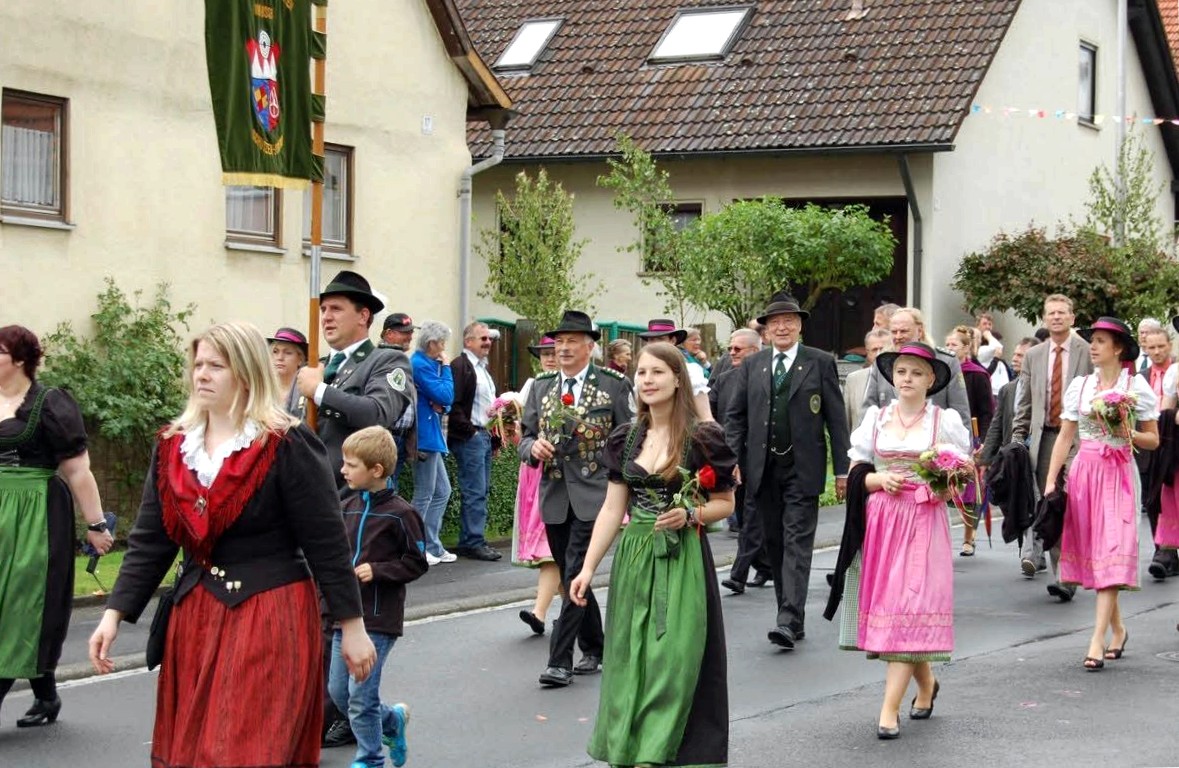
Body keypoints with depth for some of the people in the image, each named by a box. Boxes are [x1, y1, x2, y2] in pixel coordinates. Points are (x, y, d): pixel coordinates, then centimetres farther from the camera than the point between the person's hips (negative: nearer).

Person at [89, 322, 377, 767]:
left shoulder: (289, 447, -10)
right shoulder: (173, 446, 8)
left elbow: (327, 543, -9)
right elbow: (149, 541, 7)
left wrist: (352, 627, -8)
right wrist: (114, 614, -1)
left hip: (272, 618, -6)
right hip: (194, 617, 6)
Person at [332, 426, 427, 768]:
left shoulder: (400, 513, -10)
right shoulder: (347, 507, 7)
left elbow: (417, 563, -7)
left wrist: (377, 571, -18)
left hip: (378, 616, -7)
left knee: (361, 694, -5)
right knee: (338, 691, 11)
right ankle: (392, 719, 34)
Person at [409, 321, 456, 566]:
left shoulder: (428, 364, 16)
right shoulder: (421, 365, -16)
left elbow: (445, 400, 19)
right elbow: (445, 395, -19)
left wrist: (441, 406, -4)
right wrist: (445, 368, -7)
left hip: (432, 437, 10)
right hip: (425, 437, -10)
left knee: (442, 492, 14)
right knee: (424, 495, -4)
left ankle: (432, 546, 19)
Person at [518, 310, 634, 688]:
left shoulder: (613, 385, -2)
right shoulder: (541, 387, 10)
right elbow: (525, 437, 14)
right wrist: (533, 447, -10)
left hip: (594, 495, -5)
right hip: (554, 497, 5)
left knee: (576, 575, -12)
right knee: (570, 578, 12)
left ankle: (560, 660, -10)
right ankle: (593, 650, 26)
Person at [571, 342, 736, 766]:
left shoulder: (703, 438, -6)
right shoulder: (626, 438, 7)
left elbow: (725, 504, 2)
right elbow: (612, 509, 8)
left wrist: (690, 515, -17)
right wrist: (588, 568, 2)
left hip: (681, 559, -4)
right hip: (633, 556, 4)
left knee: (672, 660, -8)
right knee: (631, 660, 7)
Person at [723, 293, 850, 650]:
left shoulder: (821, 363, 1)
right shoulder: (752, 365, 10)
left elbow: (836, 418, 0)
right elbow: (735, 416, 11)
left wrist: (842, 469, -4)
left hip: (802, 469, -4)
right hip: (763, 469, 4)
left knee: (797, 543, -10)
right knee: (774, 544, 9)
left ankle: (790, 621, -17)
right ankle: (789, 617, 17)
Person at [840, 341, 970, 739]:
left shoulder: (946, 421, 4)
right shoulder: (875, 418, 9)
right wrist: (880, 480, -9)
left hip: (923, 524, -3)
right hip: (879, 521, 3)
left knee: (908, 607, -11)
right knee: (882, 604, 3)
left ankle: (890, 709, -13)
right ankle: (925, 683, 30)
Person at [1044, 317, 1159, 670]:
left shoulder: (1136, 386, 0)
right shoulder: (1079, 386, 8)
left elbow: (1153, 440, 5)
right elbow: (1065, 436, 8)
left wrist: (1128, 434, -15)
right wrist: (1051, 481, 1)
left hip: (1119, 474, -4)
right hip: (1084, 471, 4)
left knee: (1111, 552, -11)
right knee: (1090, 551, 5)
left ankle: (1098, 640, -15)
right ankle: (1117, 629, 22)